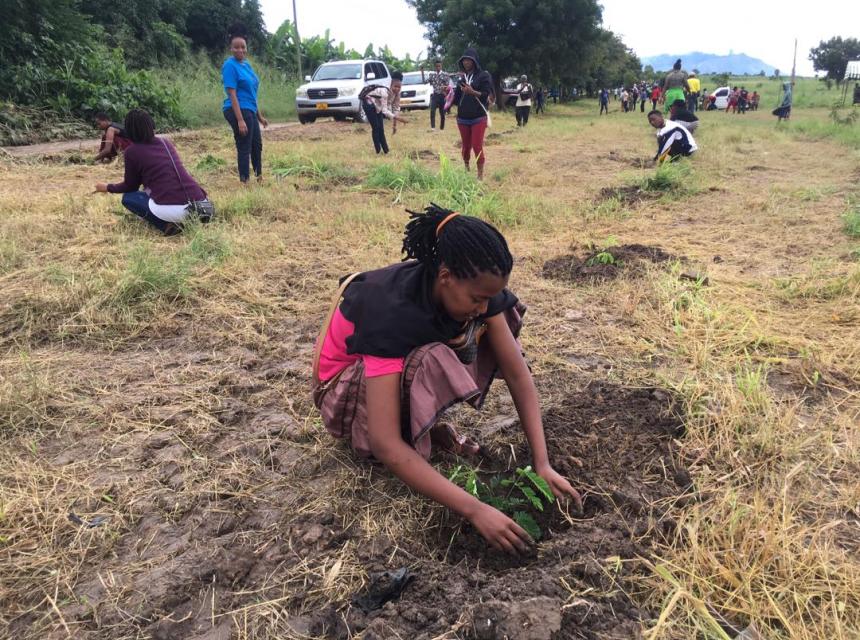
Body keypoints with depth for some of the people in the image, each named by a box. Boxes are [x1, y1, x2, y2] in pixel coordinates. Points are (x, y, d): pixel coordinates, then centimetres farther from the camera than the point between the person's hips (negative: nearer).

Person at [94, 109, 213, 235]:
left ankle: (166, 225, 0)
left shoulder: (132, 151, 4)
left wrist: (108, 188, 38)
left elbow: (131, 186, 17)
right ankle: (200, 211, 13)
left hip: (173, 209, -6)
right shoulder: (165, 142, 20)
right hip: (199, 202, 6)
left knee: (128, 198, 20)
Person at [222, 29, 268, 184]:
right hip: (239, 111, -9)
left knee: (257, 144, 21)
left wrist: (260, 116, 19)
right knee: (244, 147, -4)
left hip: (250, 110, 9)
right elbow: (232, 95, -19)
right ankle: (244, 182, 6)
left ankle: (259, 177, 39)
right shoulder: (230, 65, -13)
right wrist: (240, 120, -26)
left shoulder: (246, 64, 12)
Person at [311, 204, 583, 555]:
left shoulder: (472, 290, -21)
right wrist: (475, 510, -44)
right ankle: (418, 432, -8)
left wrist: (542, 464, -22)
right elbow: (385, 445, -42)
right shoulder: (392, 312, -38)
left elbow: (518, 374, -15)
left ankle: (429, 421, -4)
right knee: (429, 363, -39)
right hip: (347, 383, -6)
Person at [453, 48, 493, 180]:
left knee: (477, 146, -9)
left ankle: (480, 175, -3)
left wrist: (472, 92, -26)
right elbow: (457, 99, 16)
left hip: (478, 118, -5)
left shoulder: (484, 75, -2)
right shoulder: (462, 78, 13)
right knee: (466, 146, 8)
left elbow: (486, 95, -12)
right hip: (463, 119, 5)